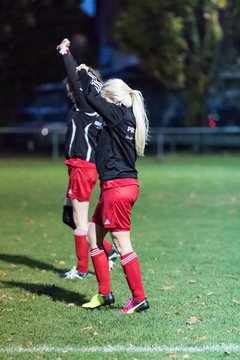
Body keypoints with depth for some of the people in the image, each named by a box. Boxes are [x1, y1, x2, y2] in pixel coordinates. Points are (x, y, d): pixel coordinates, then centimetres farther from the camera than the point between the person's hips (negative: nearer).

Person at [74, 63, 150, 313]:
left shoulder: (120, 115, -14)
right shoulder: (128, 117, 11)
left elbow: (92, 98, -12)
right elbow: (98, 99, 27)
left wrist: (83, 74, 4)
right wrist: (86, 77, 24)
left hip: (117, 187, -10)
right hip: (119, 187, 10)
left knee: (122, 244, -4)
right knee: (93, 236, 16)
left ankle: (139, 299, 2)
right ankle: (104, 293, 20)